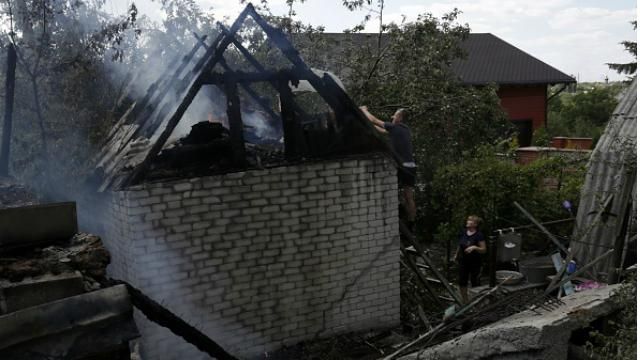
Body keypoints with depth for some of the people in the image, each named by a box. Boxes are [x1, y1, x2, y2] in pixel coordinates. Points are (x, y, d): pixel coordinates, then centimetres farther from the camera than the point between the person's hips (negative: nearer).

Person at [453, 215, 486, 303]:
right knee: (461, 282, 8)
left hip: (475, 262, -5)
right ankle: (465, 301, 24)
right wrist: (456, 255, 21)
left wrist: (475, 247, -29)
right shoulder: (463, 233, 3)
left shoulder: (479, 235, -12)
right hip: (463, 260, 5)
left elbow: (484, 250, -13)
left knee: (475, 282, 3)